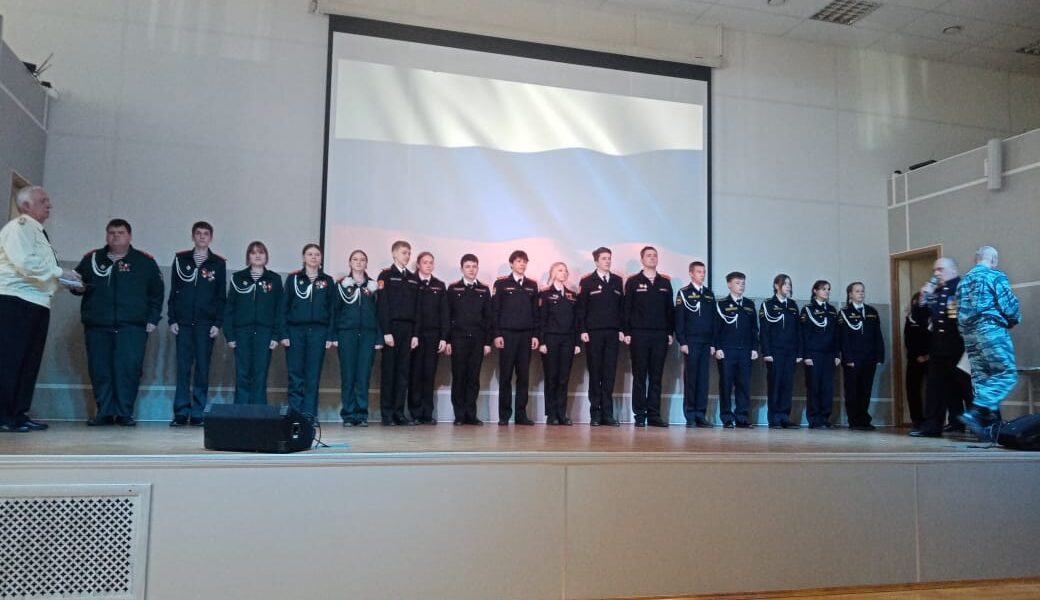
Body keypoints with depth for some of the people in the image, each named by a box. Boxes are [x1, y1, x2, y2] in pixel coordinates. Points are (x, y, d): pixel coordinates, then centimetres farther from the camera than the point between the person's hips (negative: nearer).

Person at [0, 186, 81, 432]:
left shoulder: (39, 232, 22)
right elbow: (24, 261, -19)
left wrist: (64, 281, 8)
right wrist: (59, 272, -13)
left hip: (37, 302, 9)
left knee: (30, 362, 9)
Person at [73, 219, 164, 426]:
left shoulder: (145, 261, 8)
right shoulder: (91, 259, 14)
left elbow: (156, 293, 8)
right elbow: (75, 282, 22)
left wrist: (153, 319, 1)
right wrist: (78, 287, -2)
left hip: (132, 326, -2)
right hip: (97, 325, 3)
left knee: (129, 369, -8)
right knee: (99, 370, 2)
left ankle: (125, 413, 0)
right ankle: (104, 412, 12)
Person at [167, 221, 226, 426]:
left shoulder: (218, 263, 5)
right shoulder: (180, 259, 9)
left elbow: (221, 296, 4)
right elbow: (173, 291, 8)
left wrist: (218, 323, -4)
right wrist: (172, 319, 1)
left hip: (206, 324, -1)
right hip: (183, 323, 1)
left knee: (202, 369, 1)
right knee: (182, 368, 1)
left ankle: (197, 413, 5)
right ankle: (181, 413, 5)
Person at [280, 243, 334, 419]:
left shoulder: (328, 281, 9)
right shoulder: (293, 278, 7)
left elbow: (332, 310, 7)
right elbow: (284, 307, 4)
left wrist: (330, 336, -1)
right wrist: (284, 333, -4)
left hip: (318, 332, 1)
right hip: (295, 330, 0)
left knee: (313, 376, 1)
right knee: (295, 375, 0)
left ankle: (309, 415, 5)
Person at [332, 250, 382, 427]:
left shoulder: (373, 286, 12)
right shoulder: (342, 284, 9)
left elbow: (378, 312, 9)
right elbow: (335, 311, 6)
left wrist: (379, 338, 1)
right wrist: (334, 336, -3)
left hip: (368, 334, 1)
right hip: (347, 333, -1)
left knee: (364, 376, -2)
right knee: (348, 375, -2)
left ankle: (361, 415, 3)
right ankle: (348, 415, 4)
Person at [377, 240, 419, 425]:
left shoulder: (414, 279, 14)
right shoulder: (386, 275, 0)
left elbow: (417, 308, 11)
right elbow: (382, 305, -6)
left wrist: (415, 334, 4)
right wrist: (386, 332, -13)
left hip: (408, 330, 4)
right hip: (392, 328, -4)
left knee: (404, 371, 4)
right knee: (389, 371, 0)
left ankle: (399, 412, 9)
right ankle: (387, 414, 5)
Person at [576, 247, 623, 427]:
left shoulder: (617, 281, 13)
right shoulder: (587, 282, 4)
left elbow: (622, 306, 11)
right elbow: (580, 308, 0)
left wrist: (622, 329, 4)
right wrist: (582, 330, -8)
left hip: (613, 333, 3)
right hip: (593, 333, -2)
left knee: (610, 373, 1)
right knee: (595, 373, 1)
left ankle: (607, 413, 4)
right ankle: (595, 413, 5)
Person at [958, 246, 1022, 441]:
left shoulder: (964, 280, 17)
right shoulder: (995, 276, -4)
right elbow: (1009, 306, -8)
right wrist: (1014, 320, 11)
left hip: (968, 333, 8)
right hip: (991, 330, -7)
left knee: (981, 378, 8)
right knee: (1006, 374, -6)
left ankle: (988, 424, 6)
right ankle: (975, 412, -21)